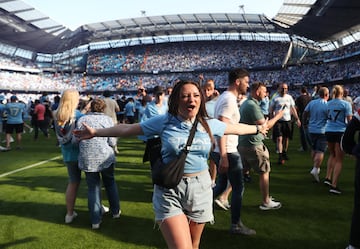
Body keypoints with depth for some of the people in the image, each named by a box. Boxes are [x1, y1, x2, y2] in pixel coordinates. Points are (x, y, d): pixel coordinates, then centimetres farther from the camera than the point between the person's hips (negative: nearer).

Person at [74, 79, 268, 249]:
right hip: (169, 190, -3)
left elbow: (236, 128, 19)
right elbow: (127, 129, -2)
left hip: (200, 189, 4)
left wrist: (258, 128, 29)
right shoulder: (164, 121, -6)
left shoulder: (209, 124, 2)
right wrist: (96, 133, -2)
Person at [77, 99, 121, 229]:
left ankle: (95, 220, 13)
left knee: (93, 188, 9)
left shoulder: (82, 119, 2)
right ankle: (115, 211, 31)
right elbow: (112, 142, -8)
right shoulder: (108, 119, -2)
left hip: (87, 159, 1)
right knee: (110, 183, 20)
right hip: (106, 157, -1)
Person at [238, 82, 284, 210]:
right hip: (253, 145, -9)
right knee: (264, 172, 6)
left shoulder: (245, 103, 13)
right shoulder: (253, 106, -19)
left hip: (242, 144, 9)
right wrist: (277, 116, -10)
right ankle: (266, 202, 19)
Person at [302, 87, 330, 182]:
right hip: (322, 131, -5)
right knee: (320, 151, -4)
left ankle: (315, 167, 30)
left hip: (311, 130, 5)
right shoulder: (327, 105, -13)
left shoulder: (312, 102, 2)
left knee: (314, 149, 19)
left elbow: (304, 113, 6)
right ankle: (315, 169, -14)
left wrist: (304, 124, 19)